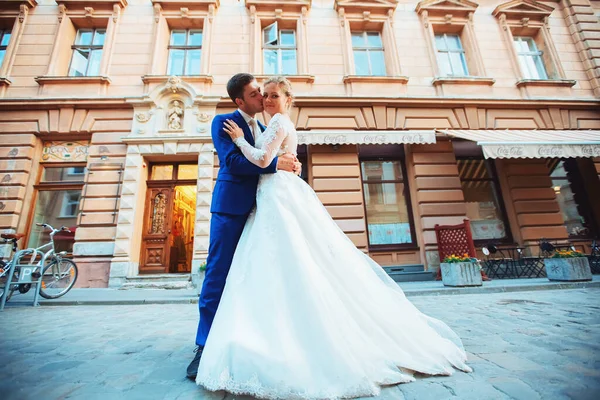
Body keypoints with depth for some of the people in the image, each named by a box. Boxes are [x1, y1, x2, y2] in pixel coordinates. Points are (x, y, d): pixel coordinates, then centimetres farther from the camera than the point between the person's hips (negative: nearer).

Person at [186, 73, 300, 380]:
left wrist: (291, 166, -2)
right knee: (217, 275, -3)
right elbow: (232, 161, -15)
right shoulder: (223, 122, 1)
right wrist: (276, 163, -18)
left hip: (256, 209, 7)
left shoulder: (264, 128, 21)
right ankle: (205, 346, 9)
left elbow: (272, 159, 20)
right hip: (230, 207, -6)